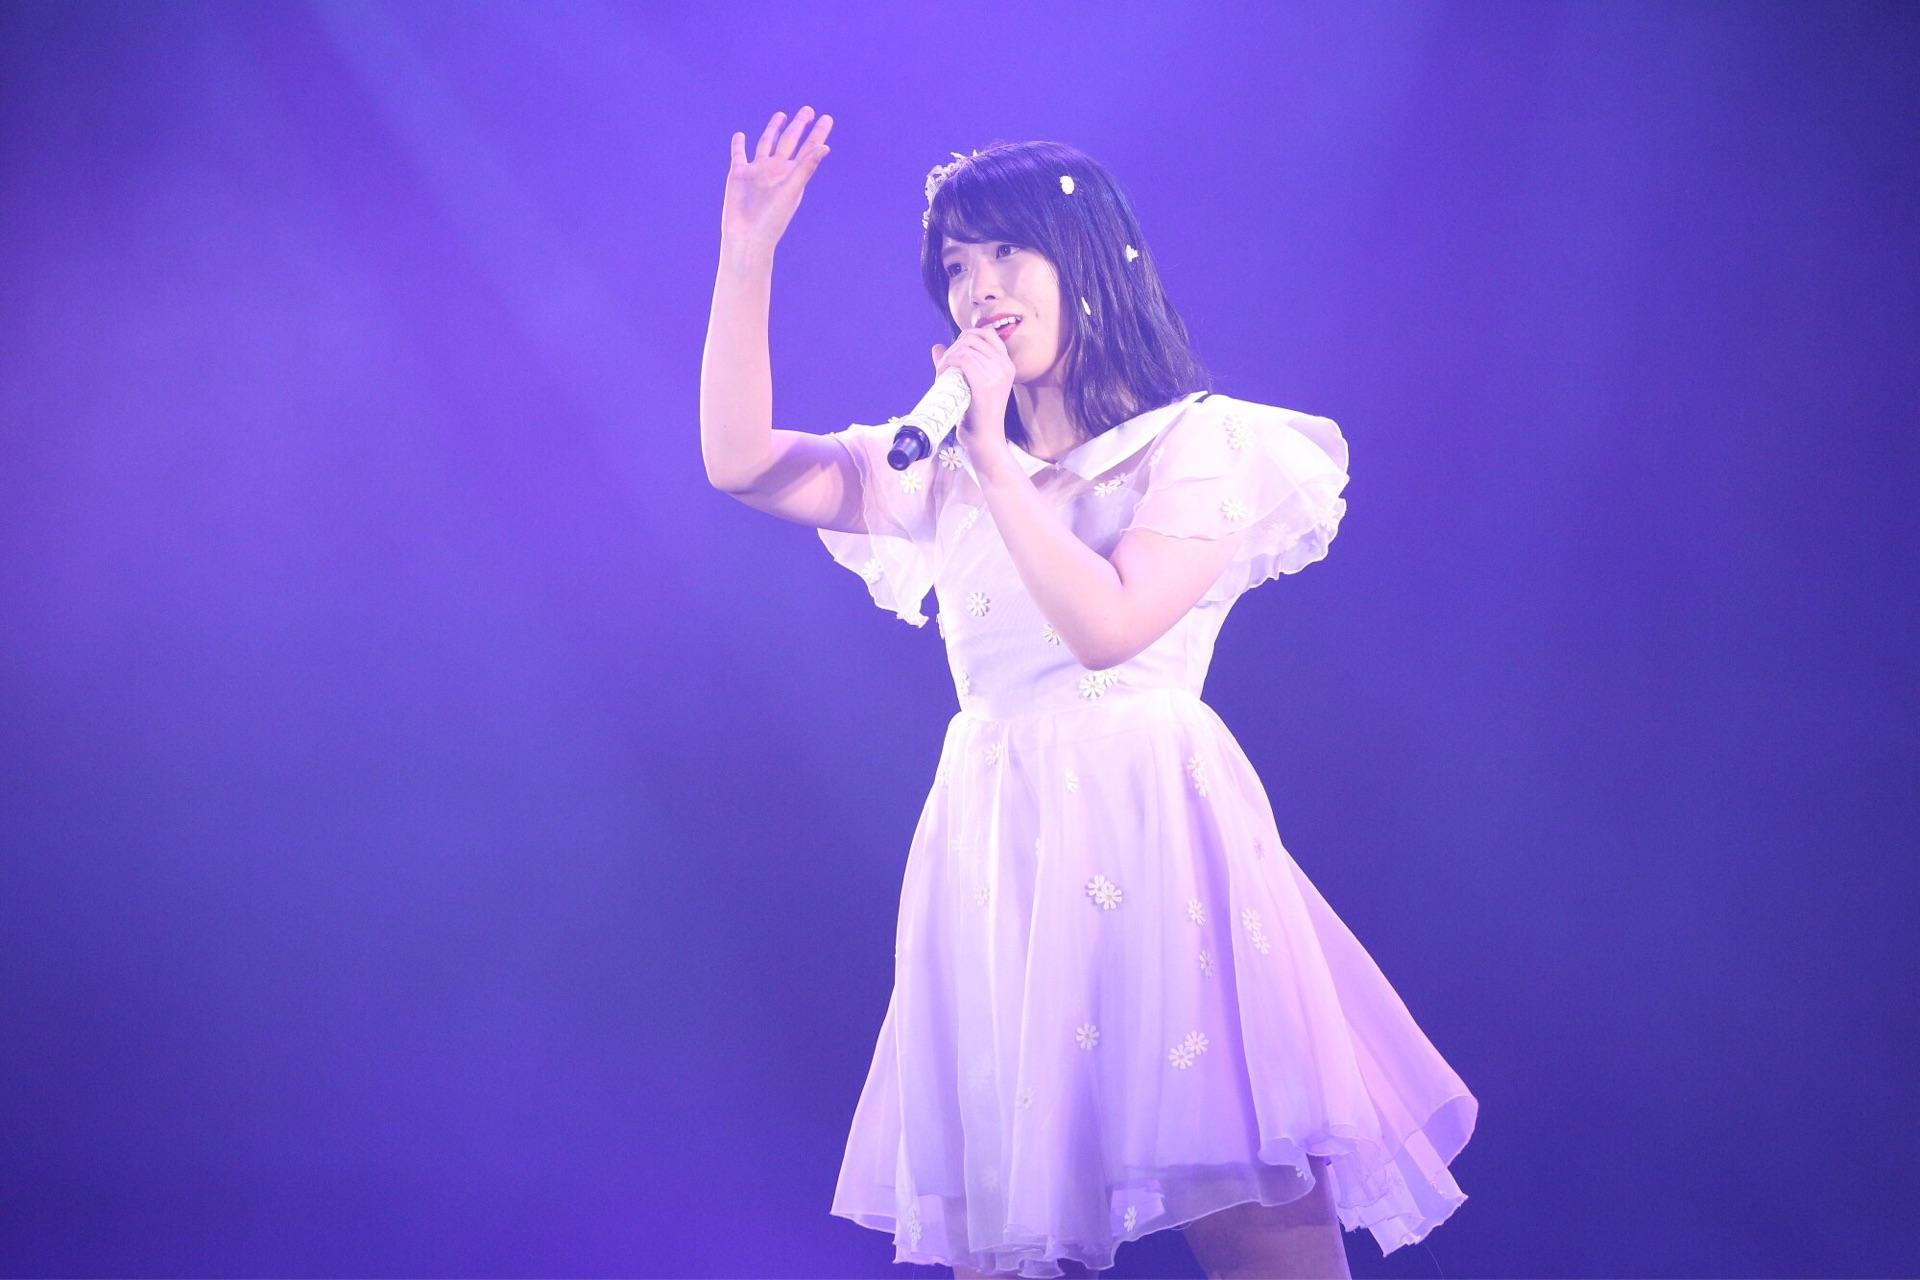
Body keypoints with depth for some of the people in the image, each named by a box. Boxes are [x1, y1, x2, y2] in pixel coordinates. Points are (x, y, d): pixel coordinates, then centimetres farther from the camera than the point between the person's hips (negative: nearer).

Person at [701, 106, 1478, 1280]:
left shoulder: (1203, 445, 0)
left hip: (1157, 830, -4)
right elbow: (742, 464, 6)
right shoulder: (942, 467, 14)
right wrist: (746, 262, 1)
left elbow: (1108, 626, -13)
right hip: (998, 845, 4)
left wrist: (998, 459, -10)